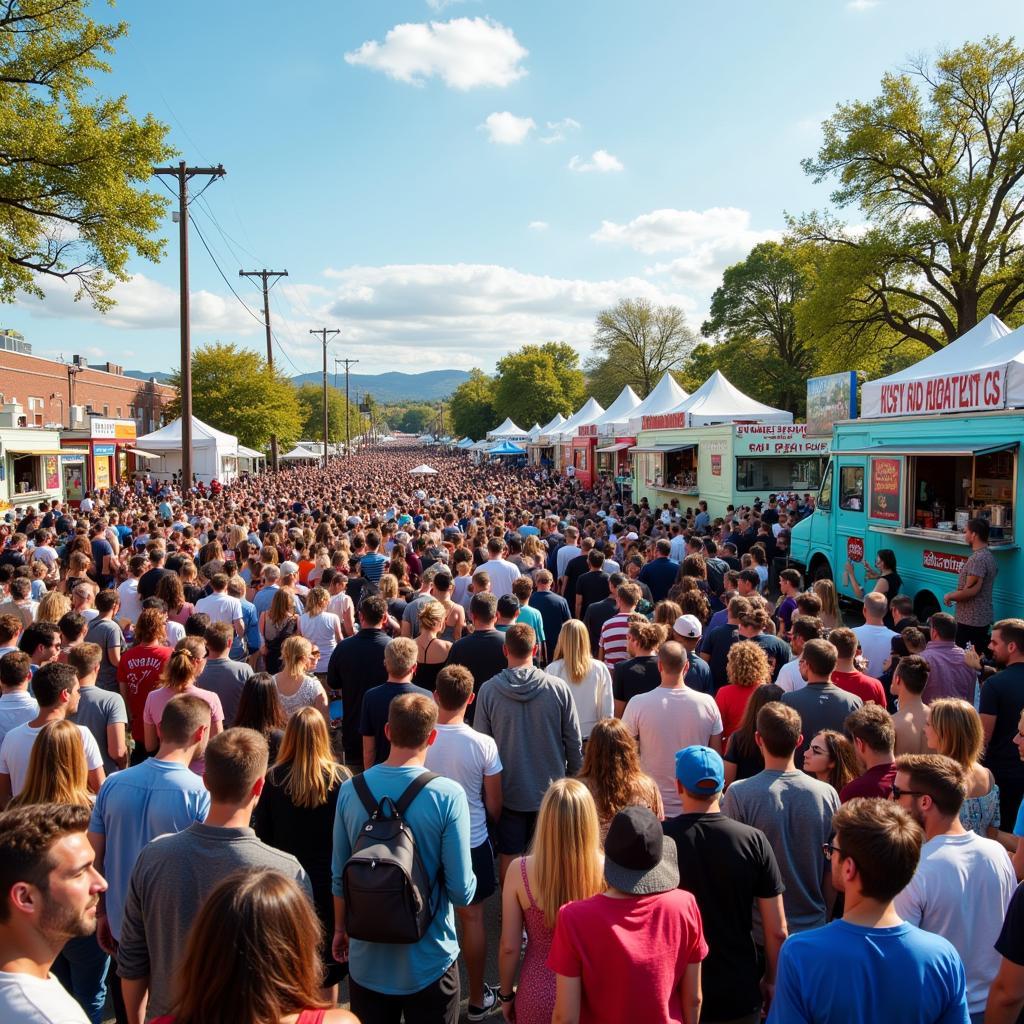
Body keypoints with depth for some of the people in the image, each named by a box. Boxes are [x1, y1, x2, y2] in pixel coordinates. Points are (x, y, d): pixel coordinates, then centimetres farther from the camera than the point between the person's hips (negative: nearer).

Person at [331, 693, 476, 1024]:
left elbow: (339, 876, 0)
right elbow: (462, 892, -19)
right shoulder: (448, 795, -21)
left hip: (367, 960, 3)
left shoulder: (350, 790, -11)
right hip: (429, 961, -3)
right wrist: (468, 885, 4)